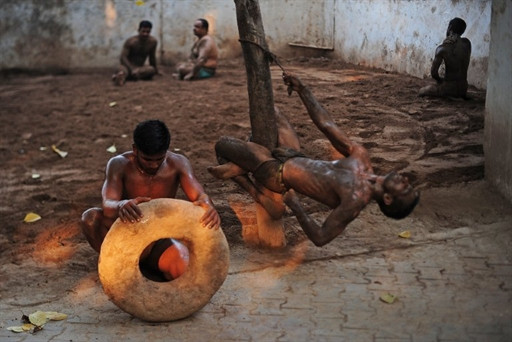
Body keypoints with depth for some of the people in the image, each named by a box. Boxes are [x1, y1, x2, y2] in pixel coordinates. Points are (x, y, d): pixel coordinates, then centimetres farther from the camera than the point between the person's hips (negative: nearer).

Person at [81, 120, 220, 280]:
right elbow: (107, 205, -30)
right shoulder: (119, 165, -16)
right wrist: (121, 205, -56)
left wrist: (207, 205, -48)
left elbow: (200, 196, -21)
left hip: (158, 242, 1)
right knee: (90, 217, -31)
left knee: (181, 266, -33)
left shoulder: (178, 163, -10)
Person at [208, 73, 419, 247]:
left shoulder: (357, 199, -31)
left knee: (222, 144, -2)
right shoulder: (360, 157, -12)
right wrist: (302, 90, -6)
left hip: (277, 174, -7)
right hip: (293, 156, 7)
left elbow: (321, 238, -31)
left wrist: (295, 206, -26)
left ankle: (259, 194, 8)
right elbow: (327, 126, -7)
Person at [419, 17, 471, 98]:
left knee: (422, 91, 16)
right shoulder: (467, 43, -3)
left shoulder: (442, 49, -16)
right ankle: (459, 96, 19)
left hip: (448, 88, -7)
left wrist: (440, 81, 8)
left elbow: (433, 72, -14)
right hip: (463, 88, 7)